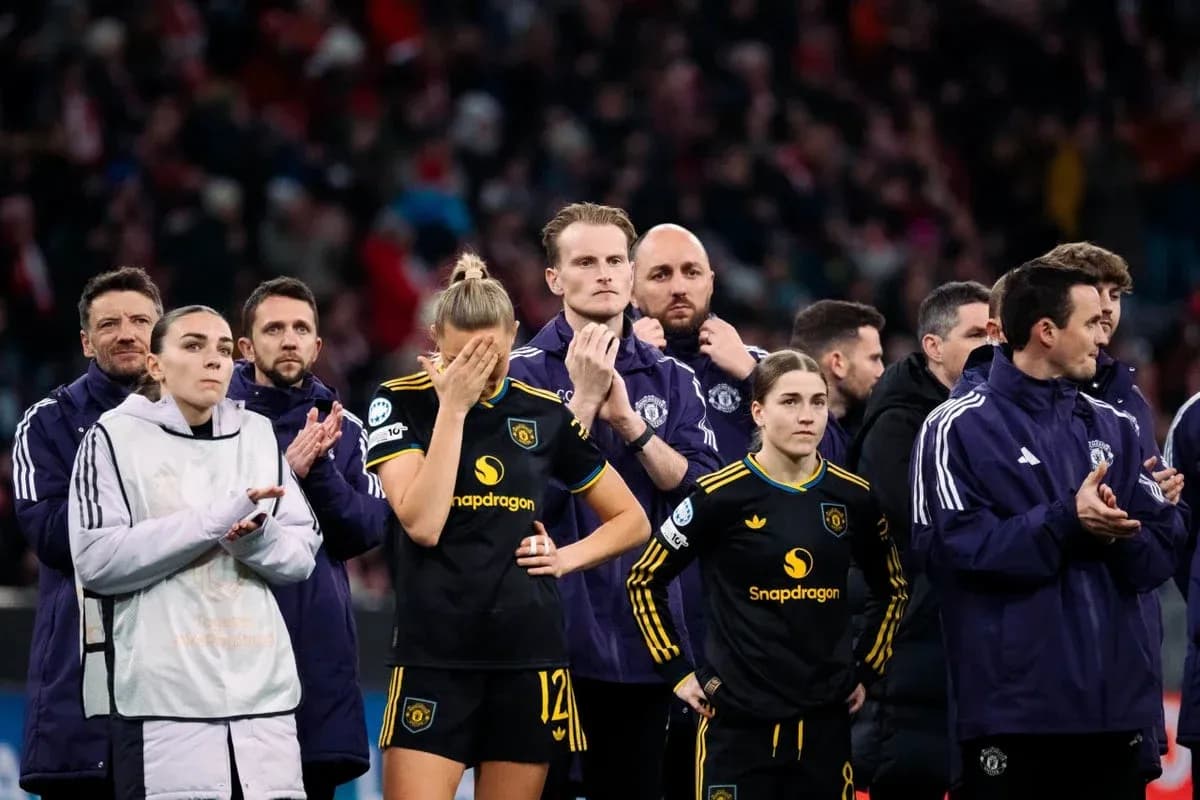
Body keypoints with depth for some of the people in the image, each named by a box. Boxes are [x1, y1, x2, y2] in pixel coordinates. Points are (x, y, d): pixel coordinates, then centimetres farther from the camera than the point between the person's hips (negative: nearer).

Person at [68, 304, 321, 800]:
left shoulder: (258, 435, 15)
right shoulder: (116, 436, 1)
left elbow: (302, 554, 11)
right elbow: (95, 561, -10)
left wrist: (256, 537, -11)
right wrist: (212, 521, -14)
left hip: (261, 687, 4)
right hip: (160, 694, -4)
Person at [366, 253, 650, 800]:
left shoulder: (545, 413, 7)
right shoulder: (401, 403, -1)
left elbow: (632, 521, 17)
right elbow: (422, 523, -16)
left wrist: (568, 558, 0)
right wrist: (452, 407, -13)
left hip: (529, 658, 3)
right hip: (434, 656, -3)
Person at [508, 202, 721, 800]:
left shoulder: (672, 380, 9)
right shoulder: (524, 372, -3)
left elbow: (702, 493, -3)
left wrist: (627, 418, -13)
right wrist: (584, 397, -16)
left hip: (642, 637, 4)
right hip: (551, 633, -4)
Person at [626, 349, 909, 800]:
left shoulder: (854, 498, 5)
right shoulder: (722, 496, -7)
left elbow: (894, 590, 21)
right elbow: (644, 580, 2)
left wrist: (866, 670, 14)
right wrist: (677, 671, -1)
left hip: (824, 722, 4)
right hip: (737, 722, -4)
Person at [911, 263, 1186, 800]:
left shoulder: (1113, 428, 14)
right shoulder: (959, 428, -3)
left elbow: (1162, 551, 8)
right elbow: (957, 550, -14)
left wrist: (1115, 534, -14)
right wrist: (1067, 521, -21)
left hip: (1116, 702, 5)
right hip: (1012, 710, -5)